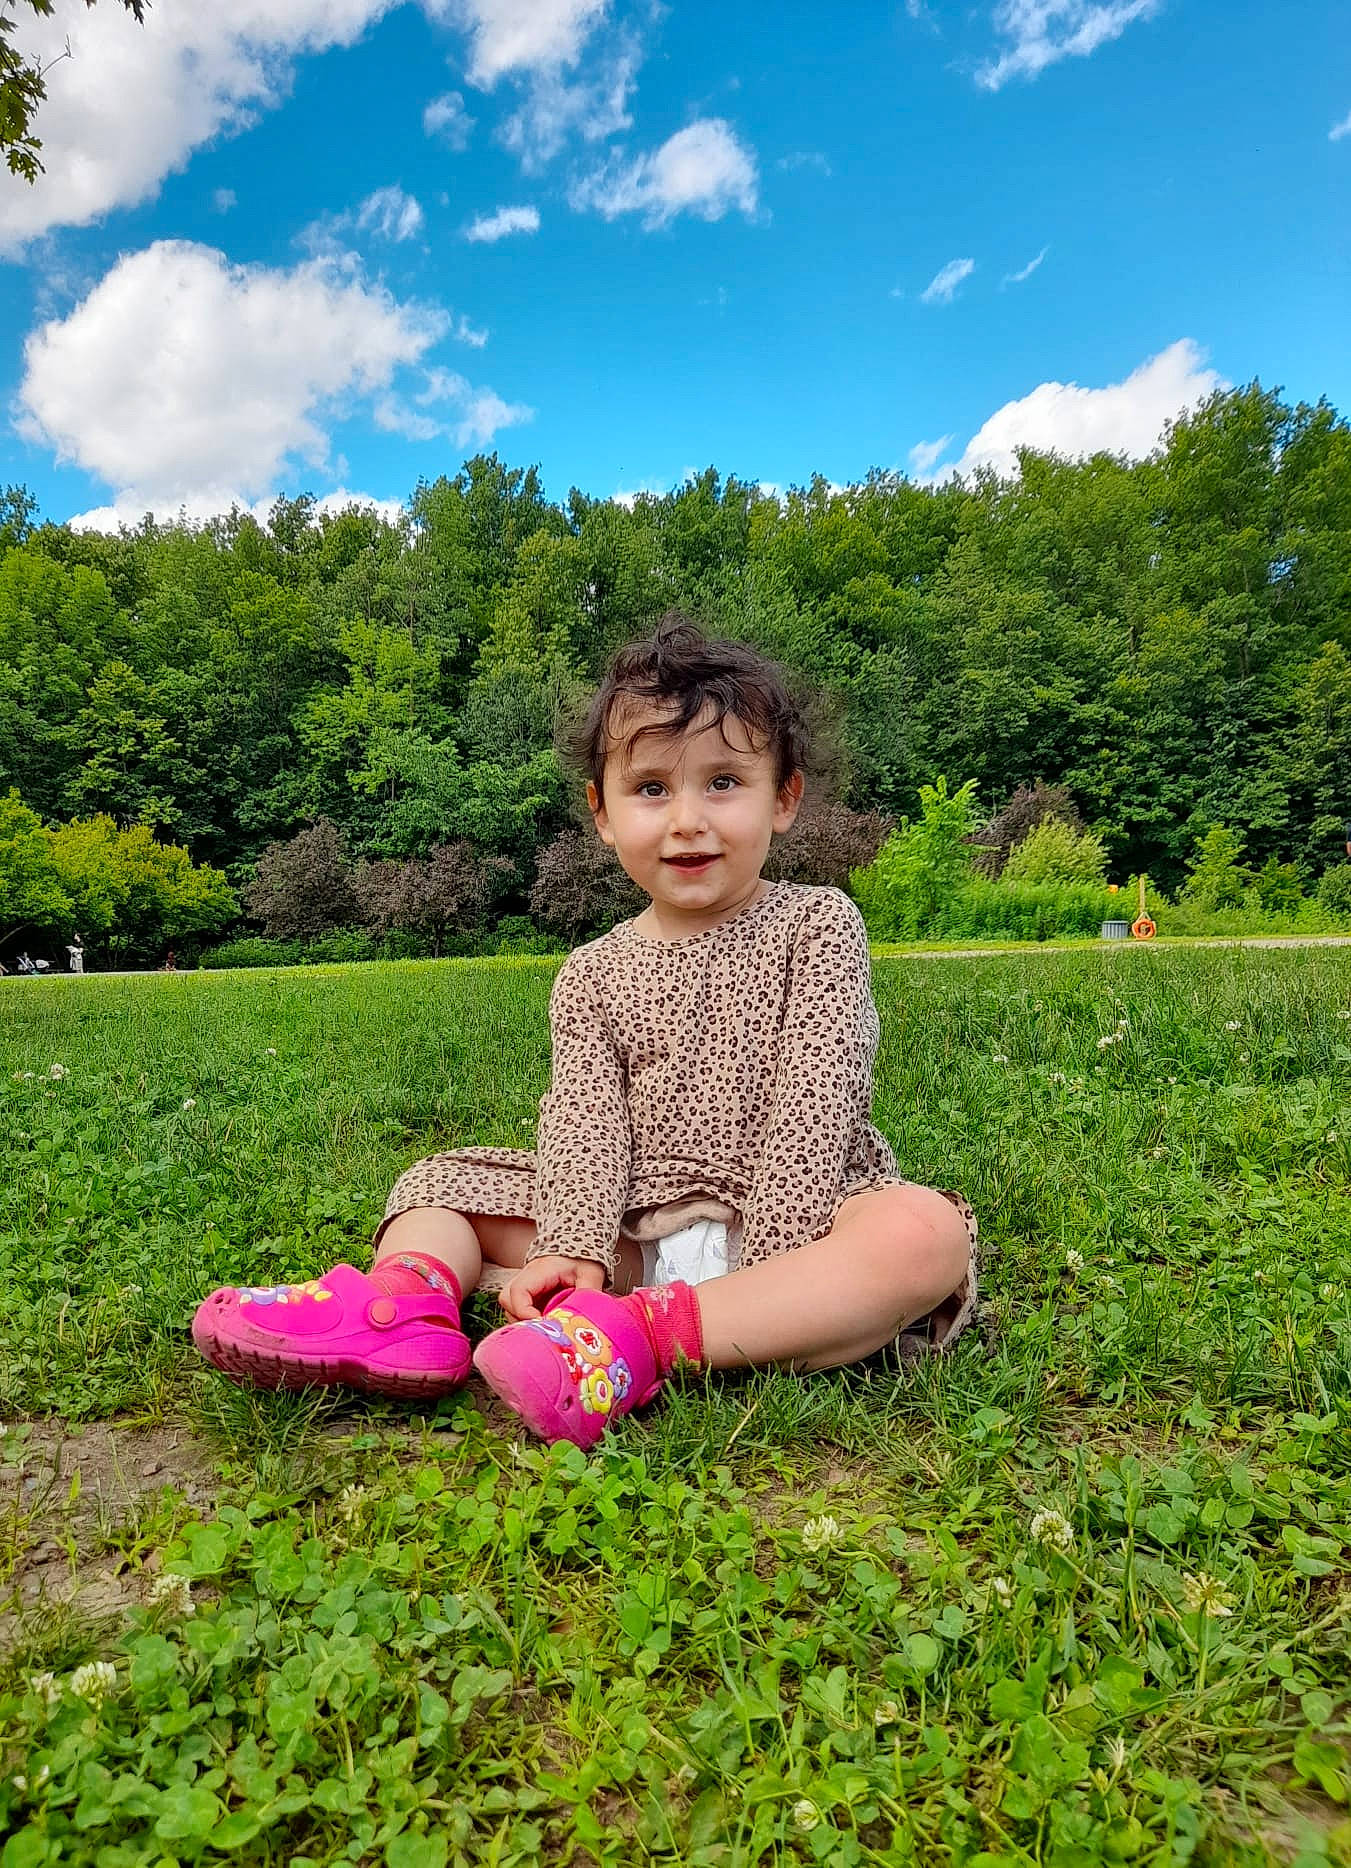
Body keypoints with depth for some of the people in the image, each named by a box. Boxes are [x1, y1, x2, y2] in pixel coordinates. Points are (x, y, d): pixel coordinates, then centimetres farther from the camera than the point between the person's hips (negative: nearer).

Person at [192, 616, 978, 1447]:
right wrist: (574, 1251, -24)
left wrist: (770, 1266, -20)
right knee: (441, 1178, 2)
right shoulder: (594, 974, 6)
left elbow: (814, 1100, -11)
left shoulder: (817, 926, -2)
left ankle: (640, 1337, -41)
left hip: (790, 1223, -2)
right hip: (634, 1229, 3)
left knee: (927, 1232, -34)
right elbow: (583, 1120, -6)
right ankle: (411, 1294, -30)